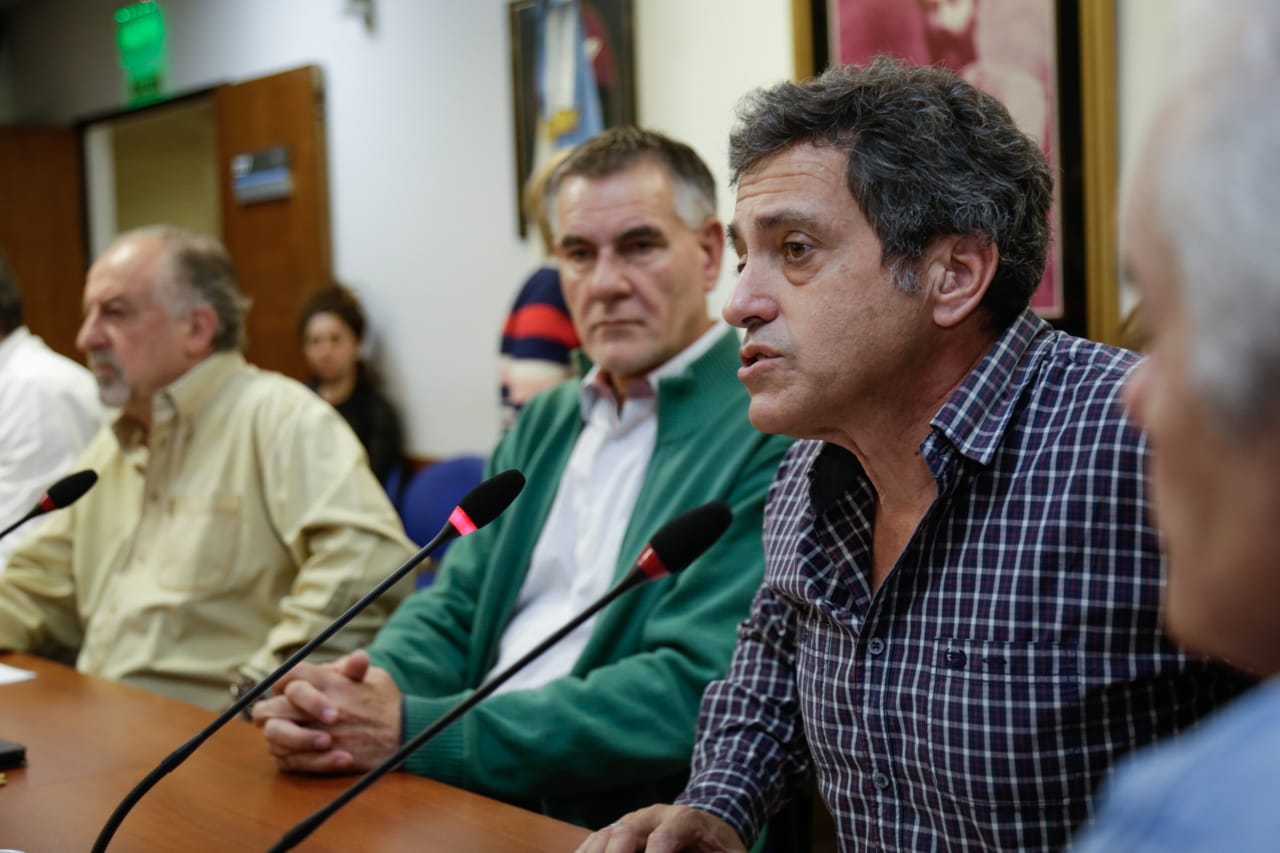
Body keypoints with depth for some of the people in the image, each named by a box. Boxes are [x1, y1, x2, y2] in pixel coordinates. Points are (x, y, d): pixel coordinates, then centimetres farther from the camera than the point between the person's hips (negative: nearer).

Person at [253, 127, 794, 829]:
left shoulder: (774, 436, -10)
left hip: (627, 824, -7)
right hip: (473, 802, 7)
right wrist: (377, 684, -11)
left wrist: (415, 731, -21)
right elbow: (455, 604, 13)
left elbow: (693, 693, -18)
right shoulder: (545, 424, 16)